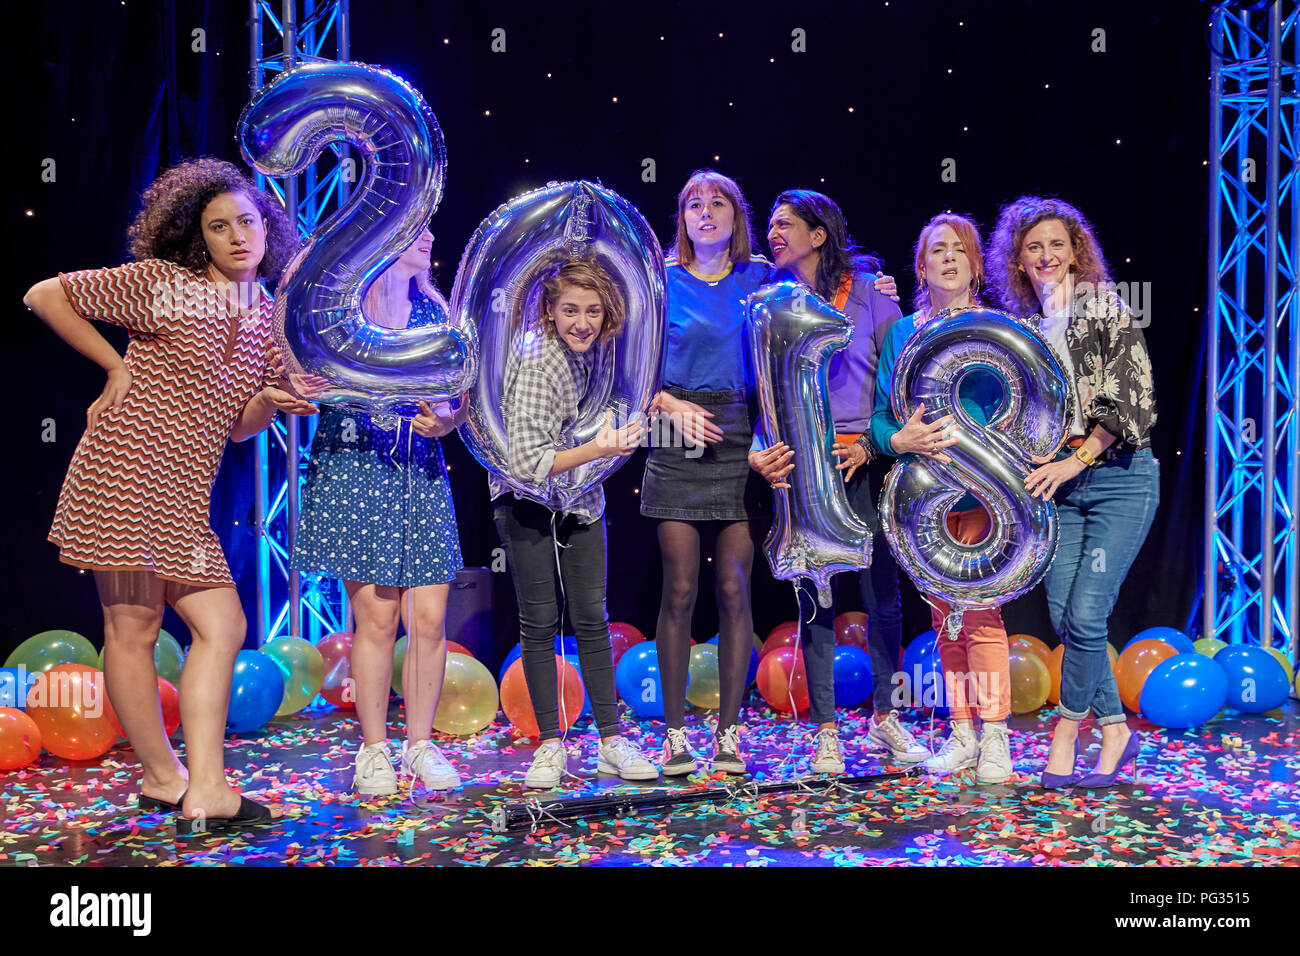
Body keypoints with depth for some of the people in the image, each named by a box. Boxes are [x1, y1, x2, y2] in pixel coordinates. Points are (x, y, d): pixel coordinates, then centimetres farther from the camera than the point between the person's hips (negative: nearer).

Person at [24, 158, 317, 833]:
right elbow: (45, 295, -1)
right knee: (133, 627, -2)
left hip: (184, 496, 6)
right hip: (125, 471, -6)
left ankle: (202, 790, 1)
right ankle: (165, 778, 10)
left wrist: (273, 401, -7)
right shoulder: (160, 284, -3)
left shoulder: (271, 322, 13)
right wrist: (116, 368, -2)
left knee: (221, 626, -1)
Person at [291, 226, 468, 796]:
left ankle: (420, 745, 14)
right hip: (354, 468, -4)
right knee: (376, 616, -4)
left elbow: (463, 398, 11)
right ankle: (373, 751, 10)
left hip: (423, 474, 4)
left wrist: (447, 420, -9)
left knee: (429, 618, -1)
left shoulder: (434, 311, 14)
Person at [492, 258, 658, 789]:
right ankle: (549, 746, 12)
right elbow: (526, 464, -29)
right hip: (528, 501, -5)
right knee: (539, 623, 1)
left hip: (581, 499, 5)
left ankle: (611, 743, 12)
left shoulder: (592, 349, -5)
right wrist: (597, 450, -32)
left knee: (592, 619, 6)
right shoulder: (534, 365, -24)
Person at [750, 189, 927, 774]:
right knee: (815, 599, 2)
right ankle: (826, 731, 10)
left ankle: (884, 717, 19)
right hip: (799, 463, 1)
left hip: (864, 461, 0)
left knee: (883, 594, 2)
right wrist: (757, 452, -4)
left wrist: (873, 444, -6)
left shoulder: (869, 294, 6)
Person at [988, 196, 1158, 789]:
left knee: (1085, 613, -11)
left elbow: (1130, 401, -10)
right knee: (1064, 617, 0)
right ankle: (1115, 732, 14)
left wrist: (1075, 461, -15)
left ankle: (1068, 724, 8)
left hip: (1118, 479, -5)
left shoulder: (1109, 312, -2)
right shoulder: (1021, 325, 14)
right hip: (1057, 482, 5)